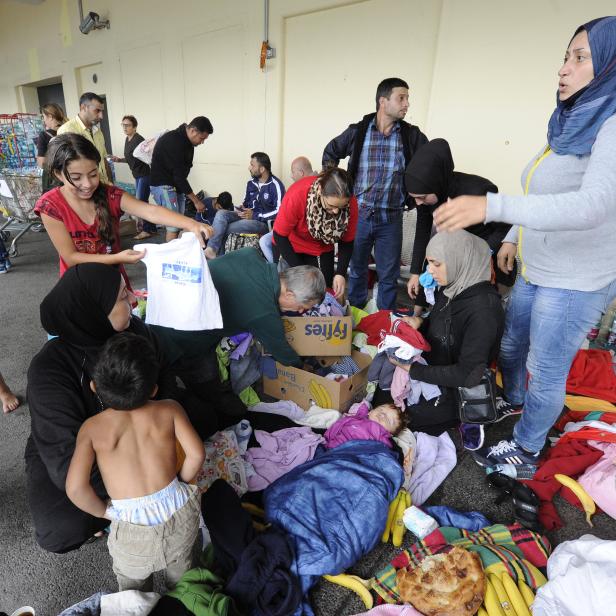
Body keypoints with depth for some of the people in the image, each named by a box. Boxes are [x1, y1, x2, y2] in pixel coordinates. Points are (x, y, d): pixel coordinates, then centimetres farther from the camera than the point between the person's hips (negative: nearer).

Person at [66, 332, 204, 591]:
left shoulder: (92, 427, -8)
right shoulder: (169, 409, -9)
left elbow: (75, 488, -16)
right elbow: (196, 454, -15)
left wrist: (105, 512, 3)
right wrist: (181, 484, 4)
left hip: (131, 525, -2)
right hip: (179, 511, 2)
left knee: (133, 585, 34)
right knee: (181, 576, 35)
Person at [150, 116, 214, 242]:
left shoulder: (187, 141, 5)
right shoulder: (173, 142, -23)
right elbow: (178, 175, -24)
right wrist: (196, 201, -21)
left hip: (177, 185, 9)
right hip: (163, 185, -9)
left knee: (178, 224, 6)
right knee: (174, 225, -14)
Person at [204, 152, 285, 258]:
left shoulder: (275, 185, -13)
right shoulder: (251, 183, 11)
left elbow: (279, 211, -20)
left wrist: (255, 215, -19)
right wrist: (242, 210, -1)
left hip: (264, 222, -7)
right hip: (248, 216, 7)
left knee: (224, 229, -23)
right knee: (221, 214, -18)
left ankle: (217, 255, -4)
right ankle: (211, 249, -29)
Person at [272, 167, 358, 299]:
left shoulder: (351, 203, -25)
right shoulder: (297, 194, -34)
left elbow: (347, 241, -10)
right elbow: (280, 235, -23)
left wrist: (341, 273, -23)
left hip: (322, 249, 2)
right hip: (291, 245, -2)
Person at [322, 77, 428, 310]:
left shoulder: (412, 136, 0)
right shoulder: (357, 132, -1)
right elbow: (330, 153, 15)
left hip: (390, 219, 0)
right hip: (359, 215, 0)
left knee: (389, 276, 8)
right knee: (357, 269, 14)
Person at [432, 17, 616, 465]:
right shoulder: (571, 124, 6)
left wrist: (491, 206, -47)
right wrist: (513, 237, 19)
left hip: (575, 283, -8)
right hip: (536, 272, 8)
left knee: (545, 372, 7)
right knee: (511, 344, 24)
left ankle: (526, 448, 31)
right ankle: (512, 401, 52)